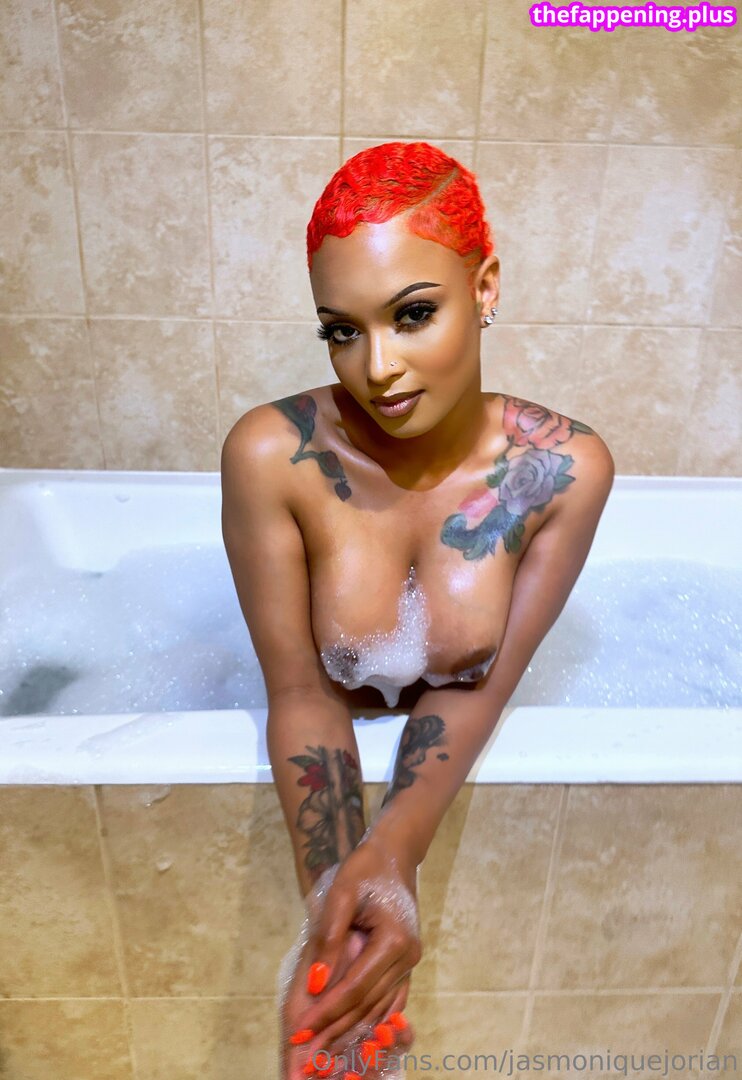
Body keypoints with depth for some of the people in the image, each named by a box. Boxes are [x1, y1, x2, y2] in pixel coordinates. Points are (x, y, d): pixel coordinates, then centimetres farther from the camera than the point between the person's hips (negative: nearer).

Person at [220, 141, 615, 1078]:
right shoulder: (272, 455, -26)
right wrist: (334, 886, -34)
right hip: (327, 751, -1)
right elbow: (300, 689, -21)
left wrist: (394, 846, -33)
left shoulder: (566, 470, -22)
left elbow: (478, 687, -18)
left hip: (456, 757, 1)